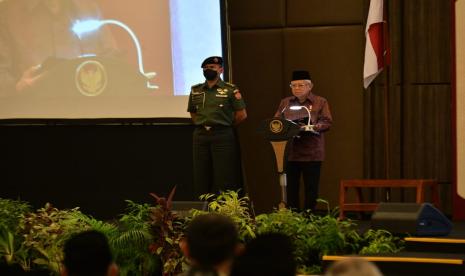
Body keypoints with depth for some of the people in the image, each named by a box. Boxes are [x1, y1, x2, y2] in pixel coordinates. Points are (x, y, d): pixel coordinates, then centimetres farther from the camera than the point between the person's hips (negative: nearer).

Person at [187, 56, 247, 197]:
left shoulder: (231, 89, -2)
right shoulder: (195, 90, 12)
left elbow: (242, 114, -1)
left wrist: (226, 126, 6)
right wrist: (202, 125, 11)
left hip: (222, 136, -4)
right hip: (200, 135, 4)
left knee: (224, 178, -3)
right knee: (201, 178, 6)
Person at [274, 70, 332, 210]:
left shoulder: (320, 102, 5)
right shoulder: (285, 102, 16)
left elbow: (327, 122, -3)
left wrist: (311, 127, -20)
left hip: (311, 152, -3)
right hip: (289, 151, 3)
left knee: (311, 188, 0)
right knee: (291, 187, 4)